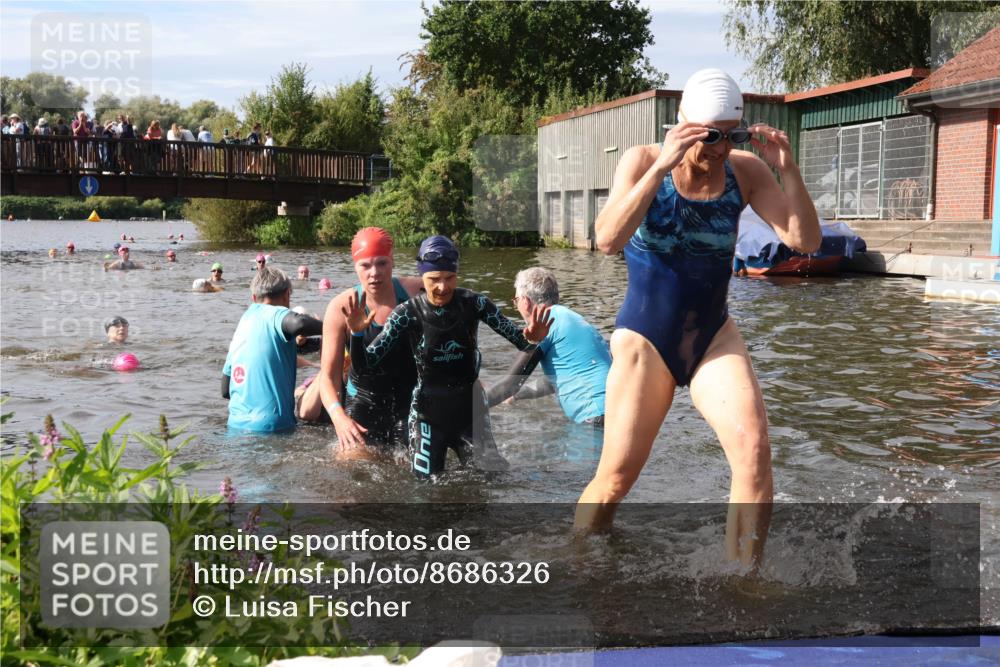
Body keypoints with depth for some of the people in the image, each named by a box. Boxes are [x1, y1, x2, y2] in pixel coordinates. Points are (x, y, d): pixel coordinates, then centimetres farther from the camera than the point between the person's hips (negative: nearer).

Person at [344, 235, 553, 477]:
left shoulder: (474, 304, -11)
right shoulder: (408, 313, -13)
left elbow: (519, 340, -10)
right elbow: (363, 363, -12)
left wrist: (532, 339, -33)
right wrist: (357, 333, -32)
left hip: (469, 408, 1)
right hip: (428, 413, -1)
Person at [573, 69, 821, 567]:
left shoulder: (745, 171, -3)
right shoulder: (643, 162, -11)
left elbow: (805, 241, -9)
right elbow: (608, 240, -26)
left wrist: (788, 170, -22)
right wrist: (661, 167, -33)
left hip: (714, 338, 3)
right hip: (645, 339, -3)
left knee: (754, 452, -16)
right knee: (615, 477, -3)